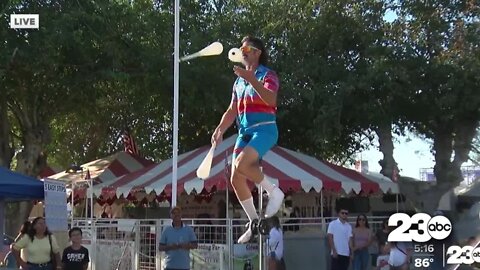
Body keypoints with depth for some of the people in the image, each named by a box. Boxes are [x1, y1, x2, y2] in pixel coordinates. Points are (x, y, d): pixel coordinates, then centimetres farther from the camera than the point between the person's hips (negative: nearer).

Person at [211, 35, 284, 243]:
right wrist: (220, 130, 7)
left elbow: (271, 99, -22)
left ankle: (274, 191, -7)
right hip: (245, 132, 7)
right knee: (236, 179, -2)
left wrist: (251, 79, -29)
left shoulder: (267, 75, -2)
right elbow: (232, 110, 22)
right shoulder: (239, 81, 20)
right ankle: (254, 223, 10)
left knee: (241, 164, -30)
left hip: (264, 129, -7)